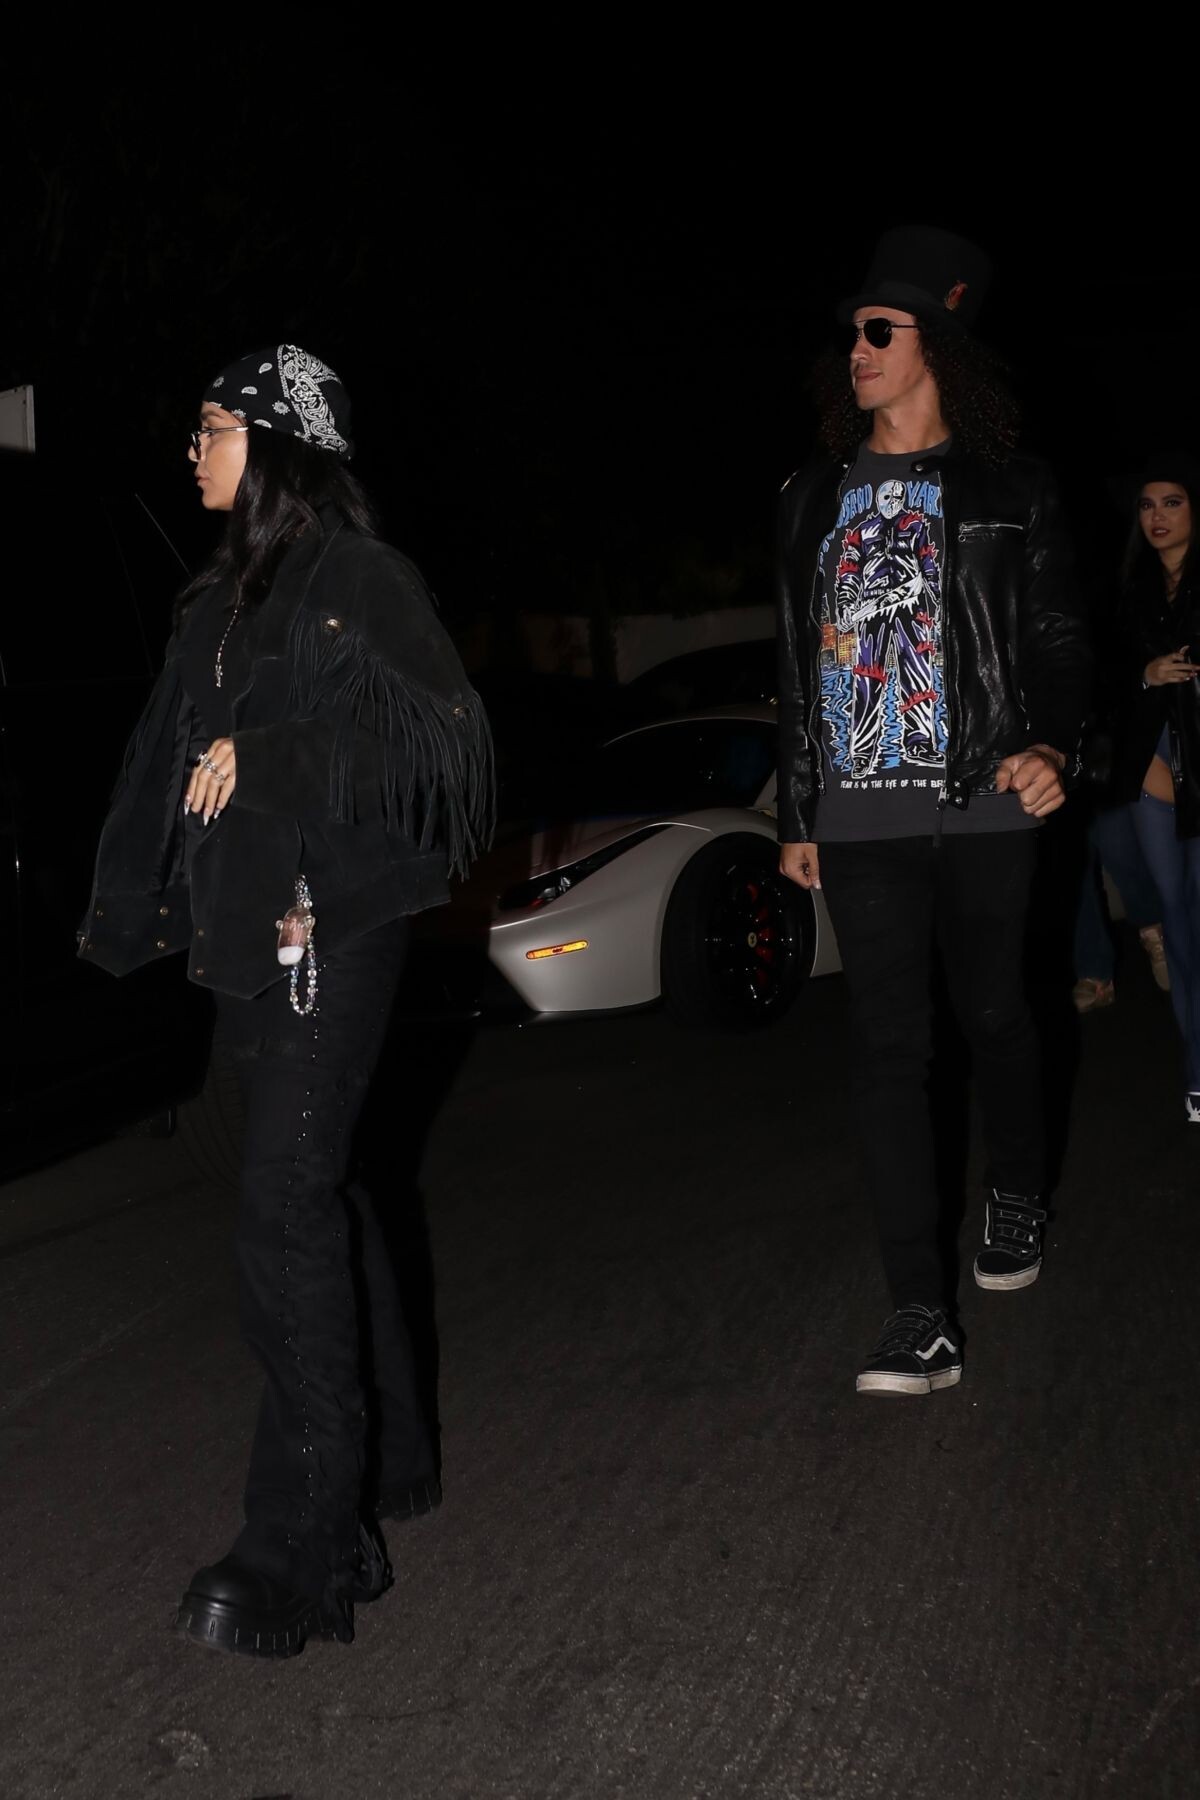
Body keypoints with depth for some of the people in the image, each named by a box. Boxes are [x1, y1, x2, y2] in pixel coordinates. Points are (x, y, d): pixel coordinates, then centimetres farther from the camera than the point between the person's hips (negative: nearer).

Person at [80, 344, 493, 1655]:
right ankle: (388, 1458, 30)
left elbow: (438, 732, -17)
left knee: (287, 1212, -10)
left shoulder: (360, 578, -9)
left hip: (331, 928, -8)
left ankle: (300, 1555, -4)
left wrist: (267, 755, -20)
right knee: (314, 1190, 15)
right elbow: (171, 757, 19)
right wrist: (131, 909, 20)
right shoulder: (226, 596, 15)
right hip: (251, 931, 8)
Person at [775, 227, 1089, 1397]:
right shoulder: (816, 501, 12)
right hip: (861, 818, 2)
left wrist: (1051, 745, -19)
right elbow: (796, 667, 15)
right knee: (888, 1049, -4)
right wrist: (797, 816, 13)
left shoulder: (1007, 491, 2)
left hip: (982, 807, -2)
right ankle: (920, 1315, -5)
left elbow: (1056, 636, 0)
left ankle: (1017, 1196, 40)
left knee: (991, 1015, 11)